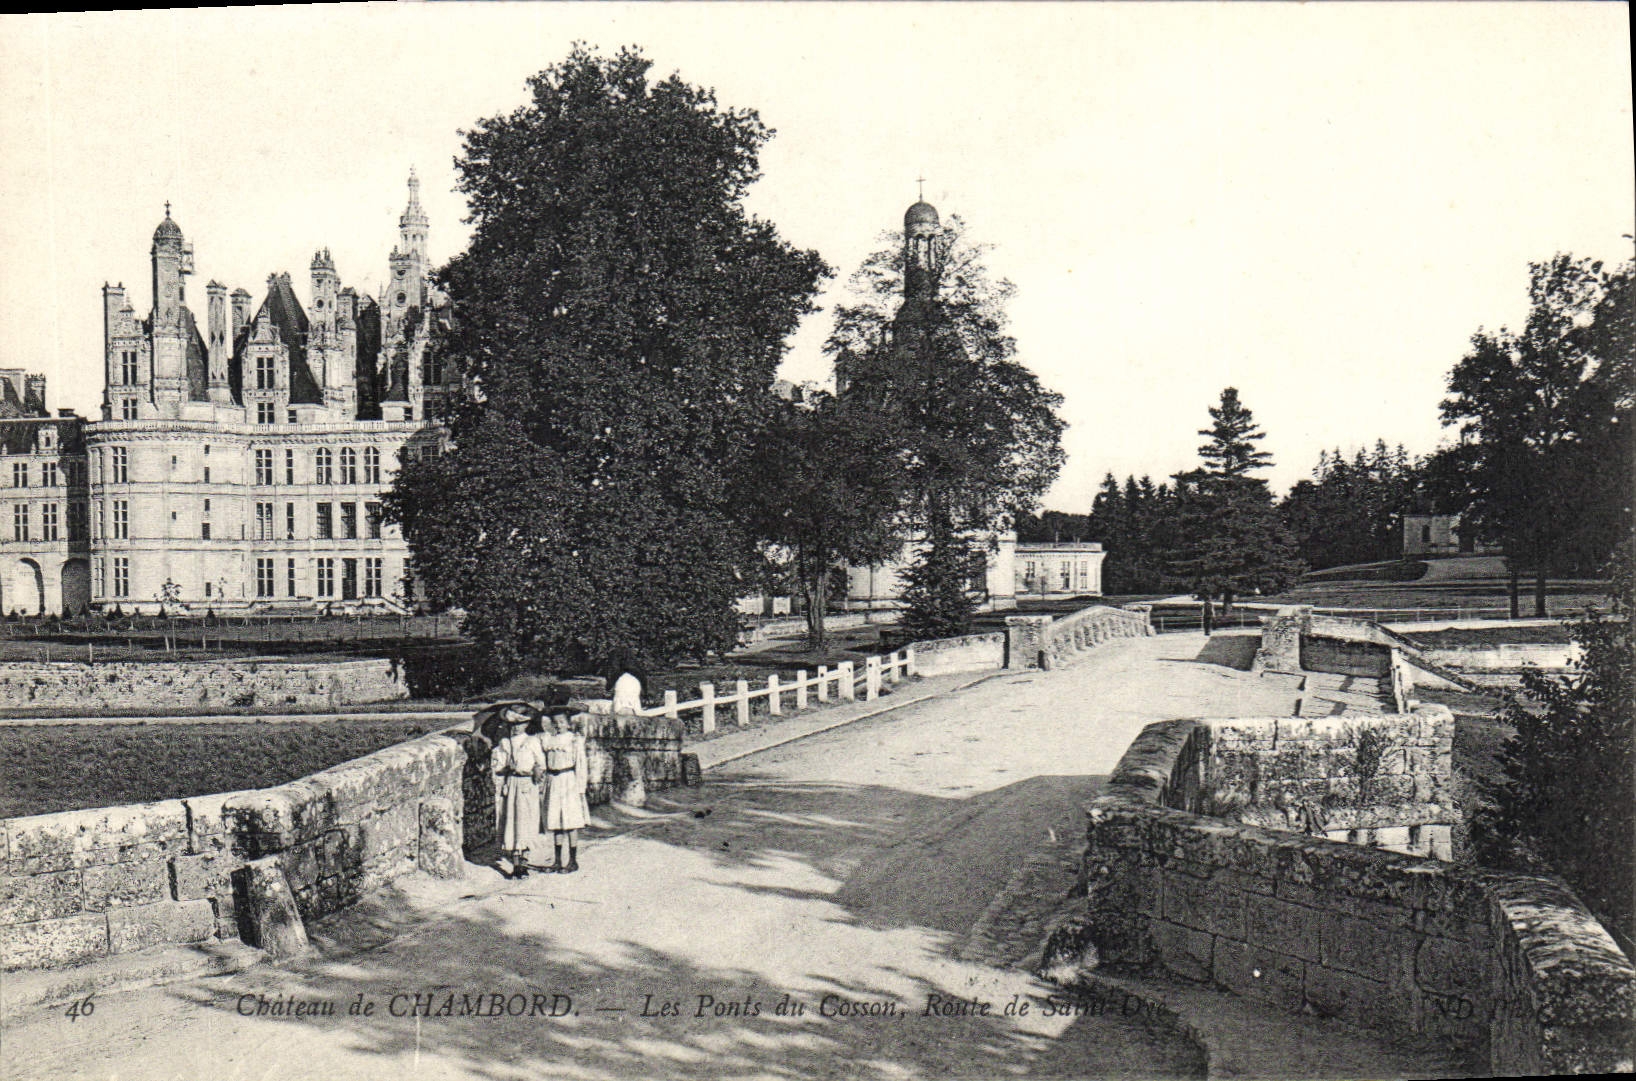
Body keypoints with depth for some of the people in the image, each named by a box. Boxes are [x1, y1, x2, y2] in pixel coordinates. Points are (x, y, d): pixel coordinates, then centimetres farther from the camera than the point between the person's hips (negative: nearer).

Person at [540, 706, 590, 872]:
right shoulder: (547, 741, 11)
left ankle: (573, 861, 5)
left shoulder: (575, 740, -2)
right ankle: (558, 861, 14)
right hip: (553, 783, 5)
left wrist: (580, 788, -8)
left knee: (571, 823, -3)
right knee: (555, 824, 7)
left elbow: (581, 765, -4)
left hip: (569, 781, -5)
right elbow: (543, 764, 16)